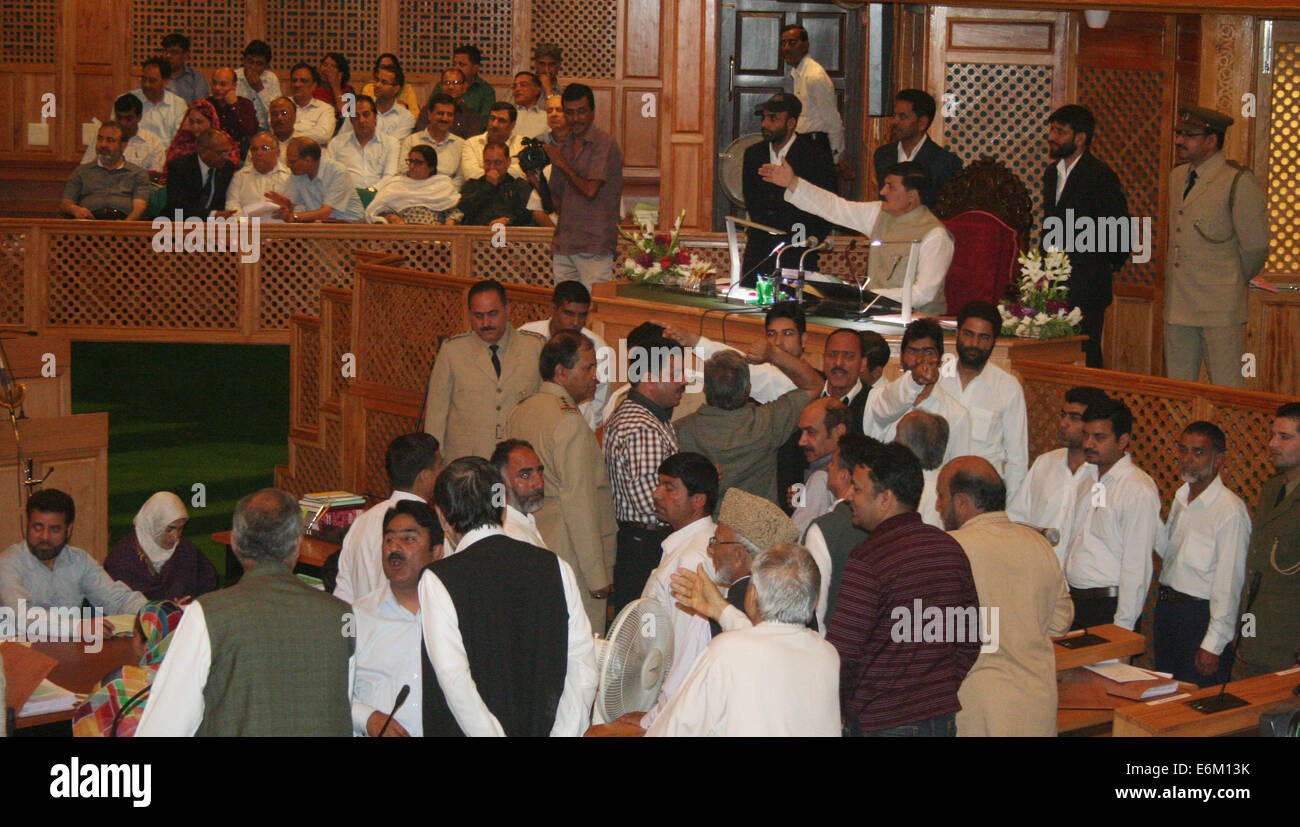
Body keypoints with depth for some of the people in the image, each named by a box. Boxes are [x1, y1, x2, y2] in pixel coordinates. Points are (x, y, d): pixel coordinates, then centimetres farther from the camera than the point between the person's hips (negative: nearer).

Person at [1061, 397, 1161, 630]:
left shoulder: (1139, 490, -14)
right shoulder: (1088, 478, 12)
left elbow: (1137, 567, -16)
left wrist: (1122, 626, -18)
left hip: (1110, 607, -7)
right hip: (1074, 600, 7)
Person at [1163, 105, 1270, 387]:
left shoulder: (1239, 182, -10)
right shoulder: (1176, 177, 13)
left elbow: (1255, 248, -5)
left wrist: (1233, 282, 8)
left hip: (1220, 308, -7)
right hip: (1177, 305, 7)